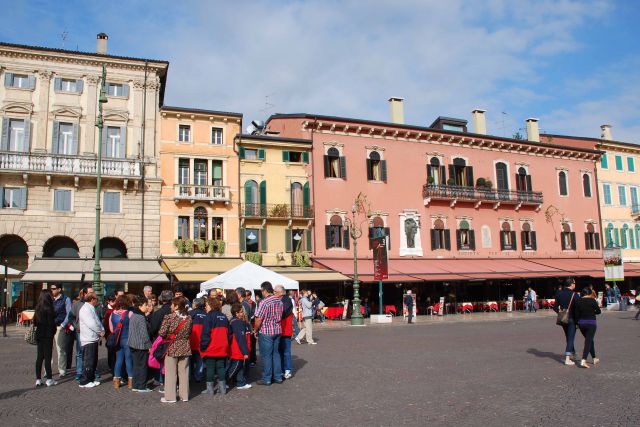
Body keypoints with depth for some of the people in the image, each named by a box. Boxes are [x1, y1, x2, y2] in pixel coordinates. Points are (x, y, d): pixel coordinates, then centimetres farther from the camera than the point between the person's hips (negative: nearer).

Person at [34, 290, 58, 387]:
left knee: (39, 357, 11)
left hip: (39, 335, 7)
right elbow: (51, 323, -16)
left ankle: (38, 379, 15)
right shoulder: (48, 309, -15)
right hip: (47, 335, -7)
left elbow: (35, 322, 13)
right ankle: (49, 379, 3)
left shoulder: (38, 308, 7)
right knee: (47, 357, -2)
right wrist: (53, 332, -4)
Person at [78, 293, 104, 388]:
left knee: (94, 361, 15)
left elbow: (97, 321, 16)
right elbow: (91, 324, -22)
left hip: (94, 339, 10)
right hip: (88, 340, -10)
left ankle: (91, 379, 24)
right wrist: (100, 332, -10)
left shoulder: (91, 309, 17)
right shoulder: (85, 309, -15)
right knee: (88, 362, -5)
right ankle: (84, 382, 2)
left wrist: (102, 330, -2)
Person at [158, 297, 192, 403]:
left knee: (170, 373, 5)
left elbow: (162, 333, -14)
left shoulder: (169, 317, -13)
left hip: (172, 348, -4)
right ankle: (184, 395, 17)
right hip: (185, 348, 4)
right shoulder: (188, 318, 1)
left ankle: (170, 397, 10)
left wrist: (167, 335, 5)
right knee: (184, 372, 11)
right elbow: (189, 333, 8)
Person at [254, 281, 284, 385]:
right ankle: (278, 377, 21)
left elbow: (258, 319, -18)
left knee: (266, 355, 3)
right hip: (278, 330, 7)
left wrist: (255, 330, -4)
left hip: (266, 332, -7)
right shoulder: (279, 301, 4)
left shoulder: (264, 302, -19)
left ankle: (266, 379, 11)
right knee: (276, 353, 16)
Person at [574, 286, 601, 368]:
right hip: (591, 323, -4)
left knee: (589, 340, 22)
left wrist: (577, 323, 10)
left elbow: (577, 314, 1)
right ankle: (583, 361, -17)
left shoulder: (578, 301, 1)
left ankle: (594, 358, 33)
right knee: (588, 341, -5)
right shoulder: (592, 300, -10)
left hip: (581, 323, 4)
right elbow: (598, 311, -1)